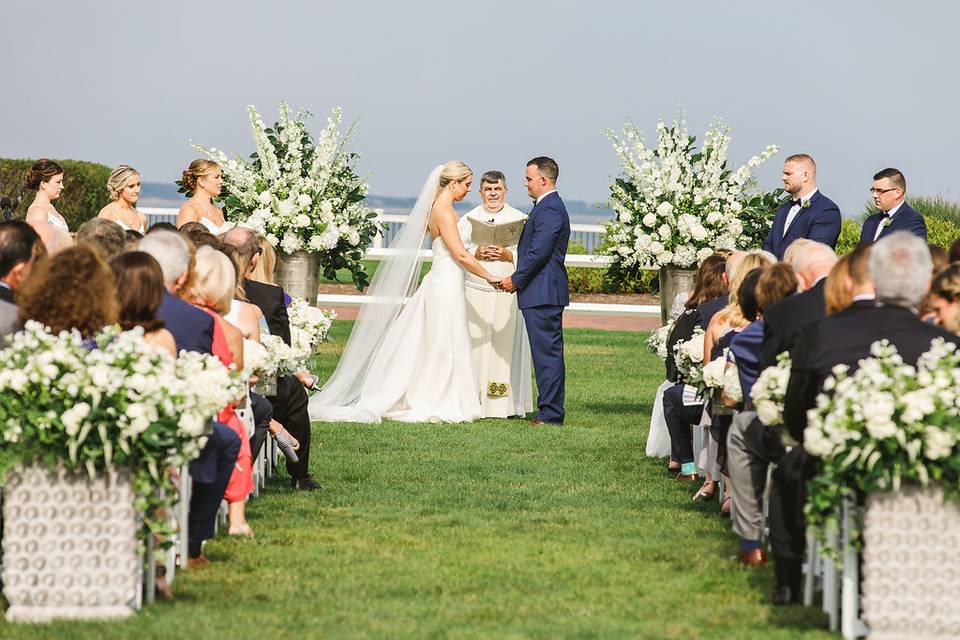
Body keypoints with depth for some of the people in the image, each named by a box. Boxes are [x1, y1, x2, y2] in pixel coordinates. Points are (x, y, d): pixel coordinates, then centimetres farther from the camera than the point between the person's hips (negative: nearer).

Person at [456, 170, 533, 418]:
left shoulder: (520, 220, 6)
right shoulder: (469, 219, 10)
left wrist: (509, 255, -15)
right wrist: (476, 253, -13)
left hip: (507, 293, -1)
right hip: (475, 293, 1)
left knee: (505, 346, -2)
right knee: (475, 345, -2)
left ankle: (505, 404, 2)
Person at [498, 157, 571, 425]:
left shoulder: (549, 209, -15)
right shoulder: (550, 206, 19)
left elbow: (538, 252, -20)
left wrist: (516, 280, -12)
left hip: (542, 292, -11)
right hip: (545, 292, 11)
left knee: (548, 351, -8)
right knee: (549, 352, 12)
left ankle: (550, 413, -7)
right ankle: (550, 411, 15)